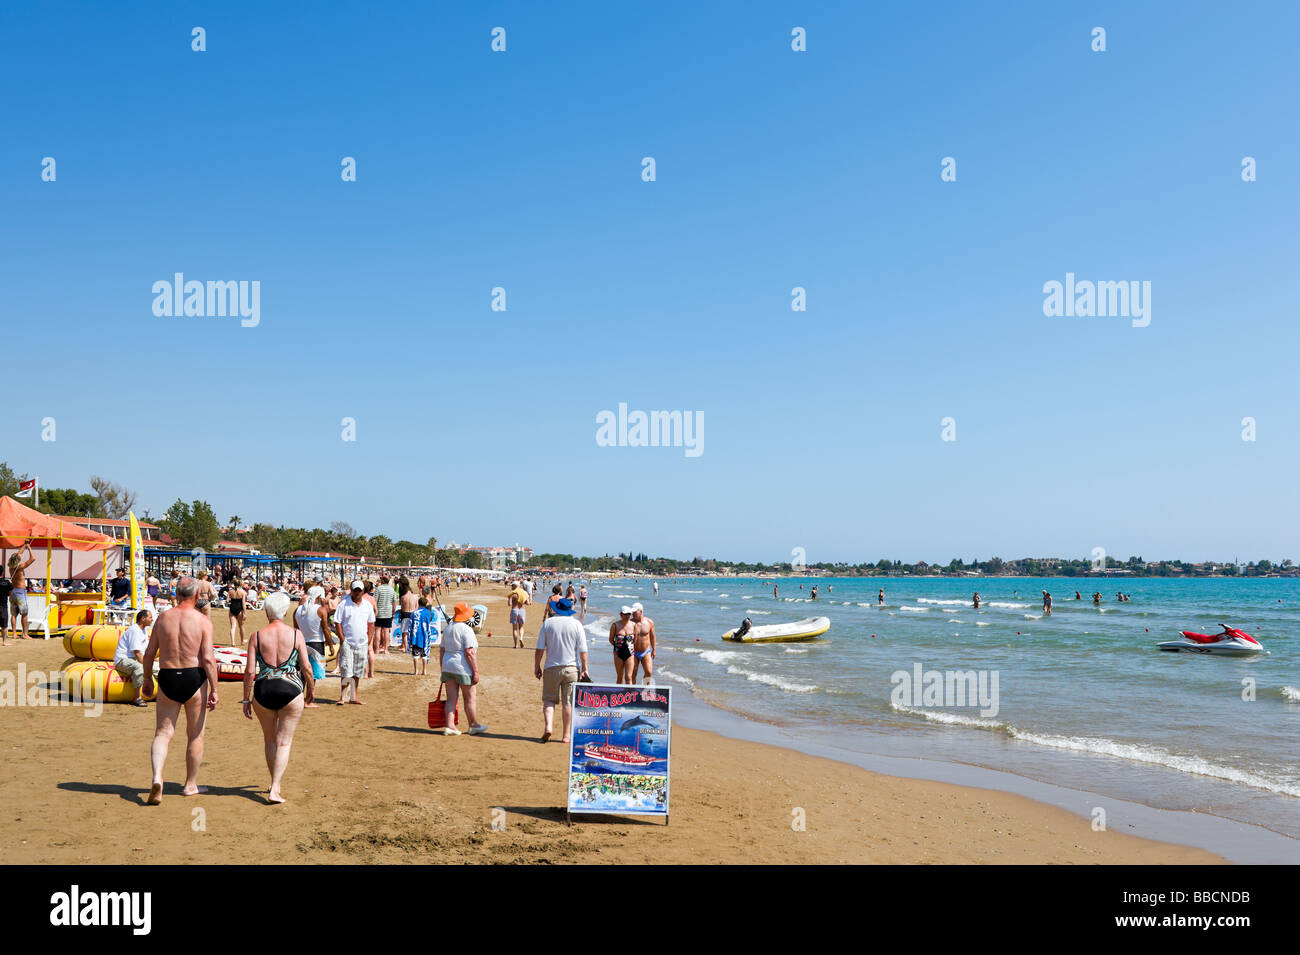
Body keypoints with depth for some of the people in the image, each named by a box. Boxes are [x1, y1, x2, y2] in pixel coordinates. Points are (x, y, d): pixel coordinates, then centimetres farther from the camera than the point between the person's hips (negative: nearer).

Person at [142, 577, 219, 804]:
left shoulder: (163, 618, 3)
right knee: (195, 735, 12)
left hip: (167, 679, 2)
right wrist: (214, 690, -9)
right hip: (194, 678, -2)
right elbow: (208, 659, -13)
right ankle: (190, 785, 22)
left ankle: (157, 778, -16)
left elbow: (149, 653, 7)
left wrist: (147, 679, 21)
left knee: (162, 734, 7)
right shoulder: (202, 621, -7)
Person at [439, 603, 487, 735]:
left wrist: (443, 670, 22)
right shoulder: (466, 630, -13)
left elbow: (441, 651, 16)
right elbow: (470, 652, -18)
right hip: (463, 669, -7)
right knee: (470, 697, 5)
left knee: (451, 698, 7)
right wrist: (476, 672, -15)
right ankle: (473, 725, 13)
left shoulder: (448, 629, 13)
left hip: (448, 666, 7)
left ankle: (449, 726, 4)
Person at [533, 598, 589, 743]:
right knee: (568, 702, 5)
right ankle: (566, 735, 6)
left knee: (549, 700, 10)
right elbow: (583, 651, -4)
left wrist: (537, 667, 7)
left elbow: (539, 649, -1)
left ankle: (548, 726, -11)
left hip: (551, 668, 0)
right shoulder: (577, 625, -1)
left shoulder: (548, 623, 0)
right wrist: (584, 669, 0)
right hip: (571, 668, 0)